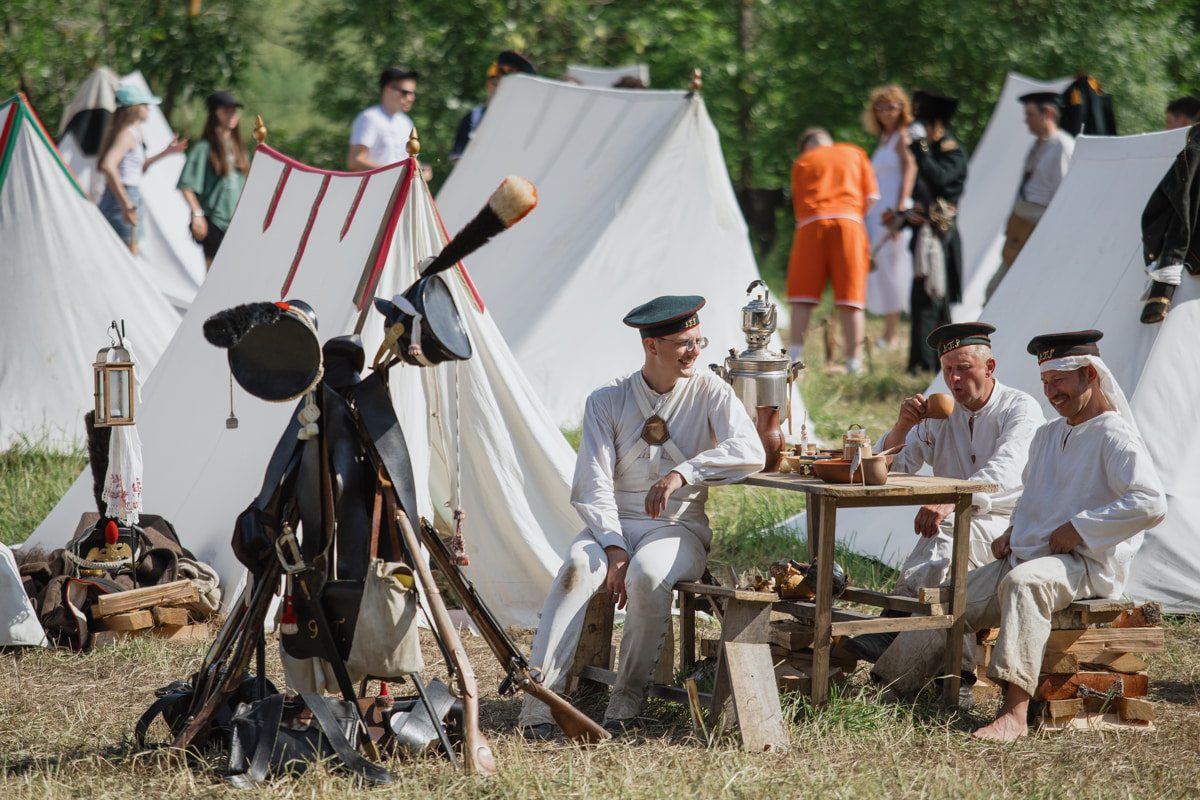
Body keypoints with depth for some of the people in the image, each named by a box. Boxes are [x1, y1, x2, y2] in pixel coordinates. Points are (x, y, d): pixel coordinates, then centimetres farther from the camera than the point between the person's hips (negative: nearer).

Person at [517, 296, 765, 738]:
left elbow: (750, 452, -16)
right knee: (578, 567, -32)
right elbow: (594, 485, -5)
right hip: (613, 524, 1)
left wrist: (681, 474, -28)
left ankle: (628, 698, -20)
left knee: (646, 574, -36)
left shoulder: (709, 391, 1)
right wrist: (614, 547, -21)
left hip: (678, 528, -1)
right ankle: (539, 702, -38)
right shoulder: (607, 401, 3)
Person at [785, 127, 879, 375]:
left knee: (802, 298, 3)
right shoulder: (855, 153, 22)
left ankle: (795, 354, -7)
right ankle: (854, 362, -4)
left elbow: (798, 206, 16)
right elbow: (871, 196, 13)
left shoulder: (802, 162, 20)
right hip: (848, 221, 0)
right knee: (851, 298, -1)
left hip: (811, 224, 0)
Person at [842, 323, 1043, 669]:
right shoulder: (938, 414, 13)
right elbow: (889, 470, 9)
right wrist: (903, 426, -12)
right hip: (960, 528, 5)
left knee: (946, 530, -33)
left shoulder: (1020, 409, -4)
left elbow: (1005, 472, -24)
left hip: (1012, 531, -5)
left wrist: (951, 500, -41)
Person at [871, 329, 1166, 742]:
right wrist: (1014, 531, 14)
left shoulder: (1114, 437, -8)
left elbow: (1150, 504, -22)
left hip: (1085, 565, -9)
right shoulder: (1047, 435, 21)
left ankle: (1014, 713, -48)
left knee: (1023, 582, -39)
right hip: (1028, 555, 9)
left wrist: (1079, 529, -19)